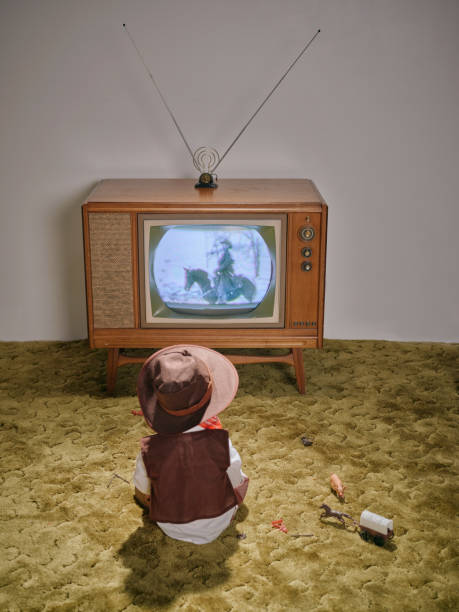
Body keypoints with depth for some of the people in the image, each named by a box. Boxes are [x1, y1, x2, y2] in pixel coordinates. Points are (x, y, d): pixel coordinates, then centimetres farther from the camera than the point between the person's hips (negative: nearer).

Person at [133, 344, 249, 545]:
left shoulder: (149, 451, -31)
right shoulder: (221, 445, -32)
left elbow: (142, 492, -10)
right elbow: (236, 484, -13)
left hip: (171, 528, 1)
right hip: (216, 527, -1)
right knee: (242, 479, 25)